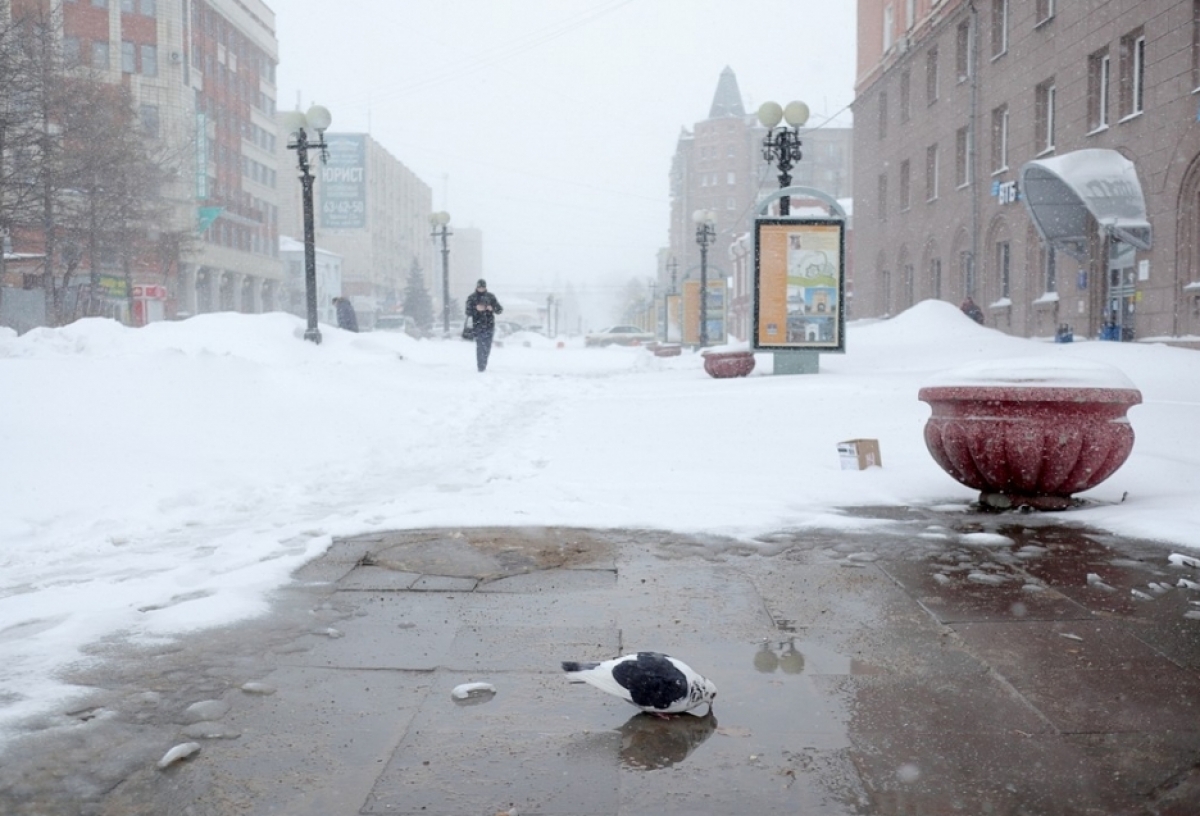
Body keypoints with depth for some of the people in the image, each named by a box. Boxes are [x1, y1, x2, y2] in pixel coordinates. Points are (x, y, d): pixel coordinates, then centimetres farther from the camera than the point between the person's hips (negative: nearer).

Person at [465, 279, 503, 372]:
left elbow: (500, 309, 5)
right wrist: (476, 309, -22)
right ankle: (480, 366, -7)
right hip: (478, 325, -2)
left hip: (489, 325, 2)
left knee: (487, 346, 8)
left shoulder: (490, 296, 7)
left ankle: (484, 364, 27)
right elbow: (468, 312, -3)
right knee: (480, 346, -11)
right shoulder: (471, 297, 3)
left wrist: (492, 308, -16)